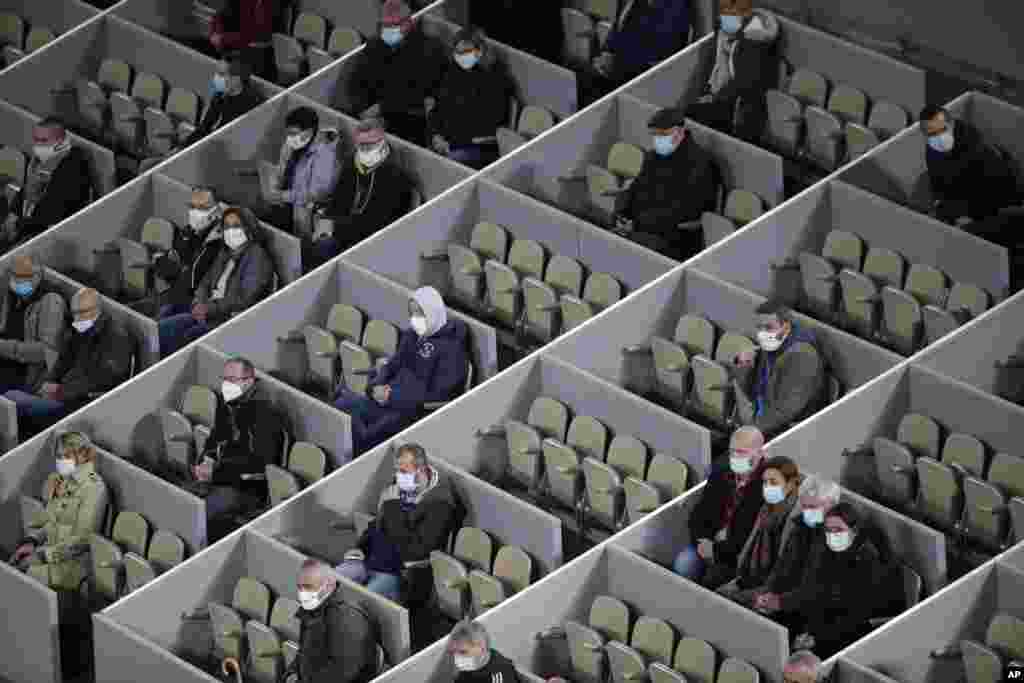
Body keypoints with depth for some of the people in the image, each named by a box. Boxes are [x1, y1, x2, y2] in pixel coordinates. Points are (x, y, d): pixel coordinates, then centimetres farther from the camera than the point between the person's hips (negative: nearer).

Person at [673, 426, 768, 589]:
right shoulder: (721, 471, 5)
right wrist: (703, 541, -7)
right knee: (683, 564, -19)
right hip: (711, 544, 6)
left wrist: (717, 550, -18)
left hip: (741, 553, -6)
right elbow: (699, 513, 12)